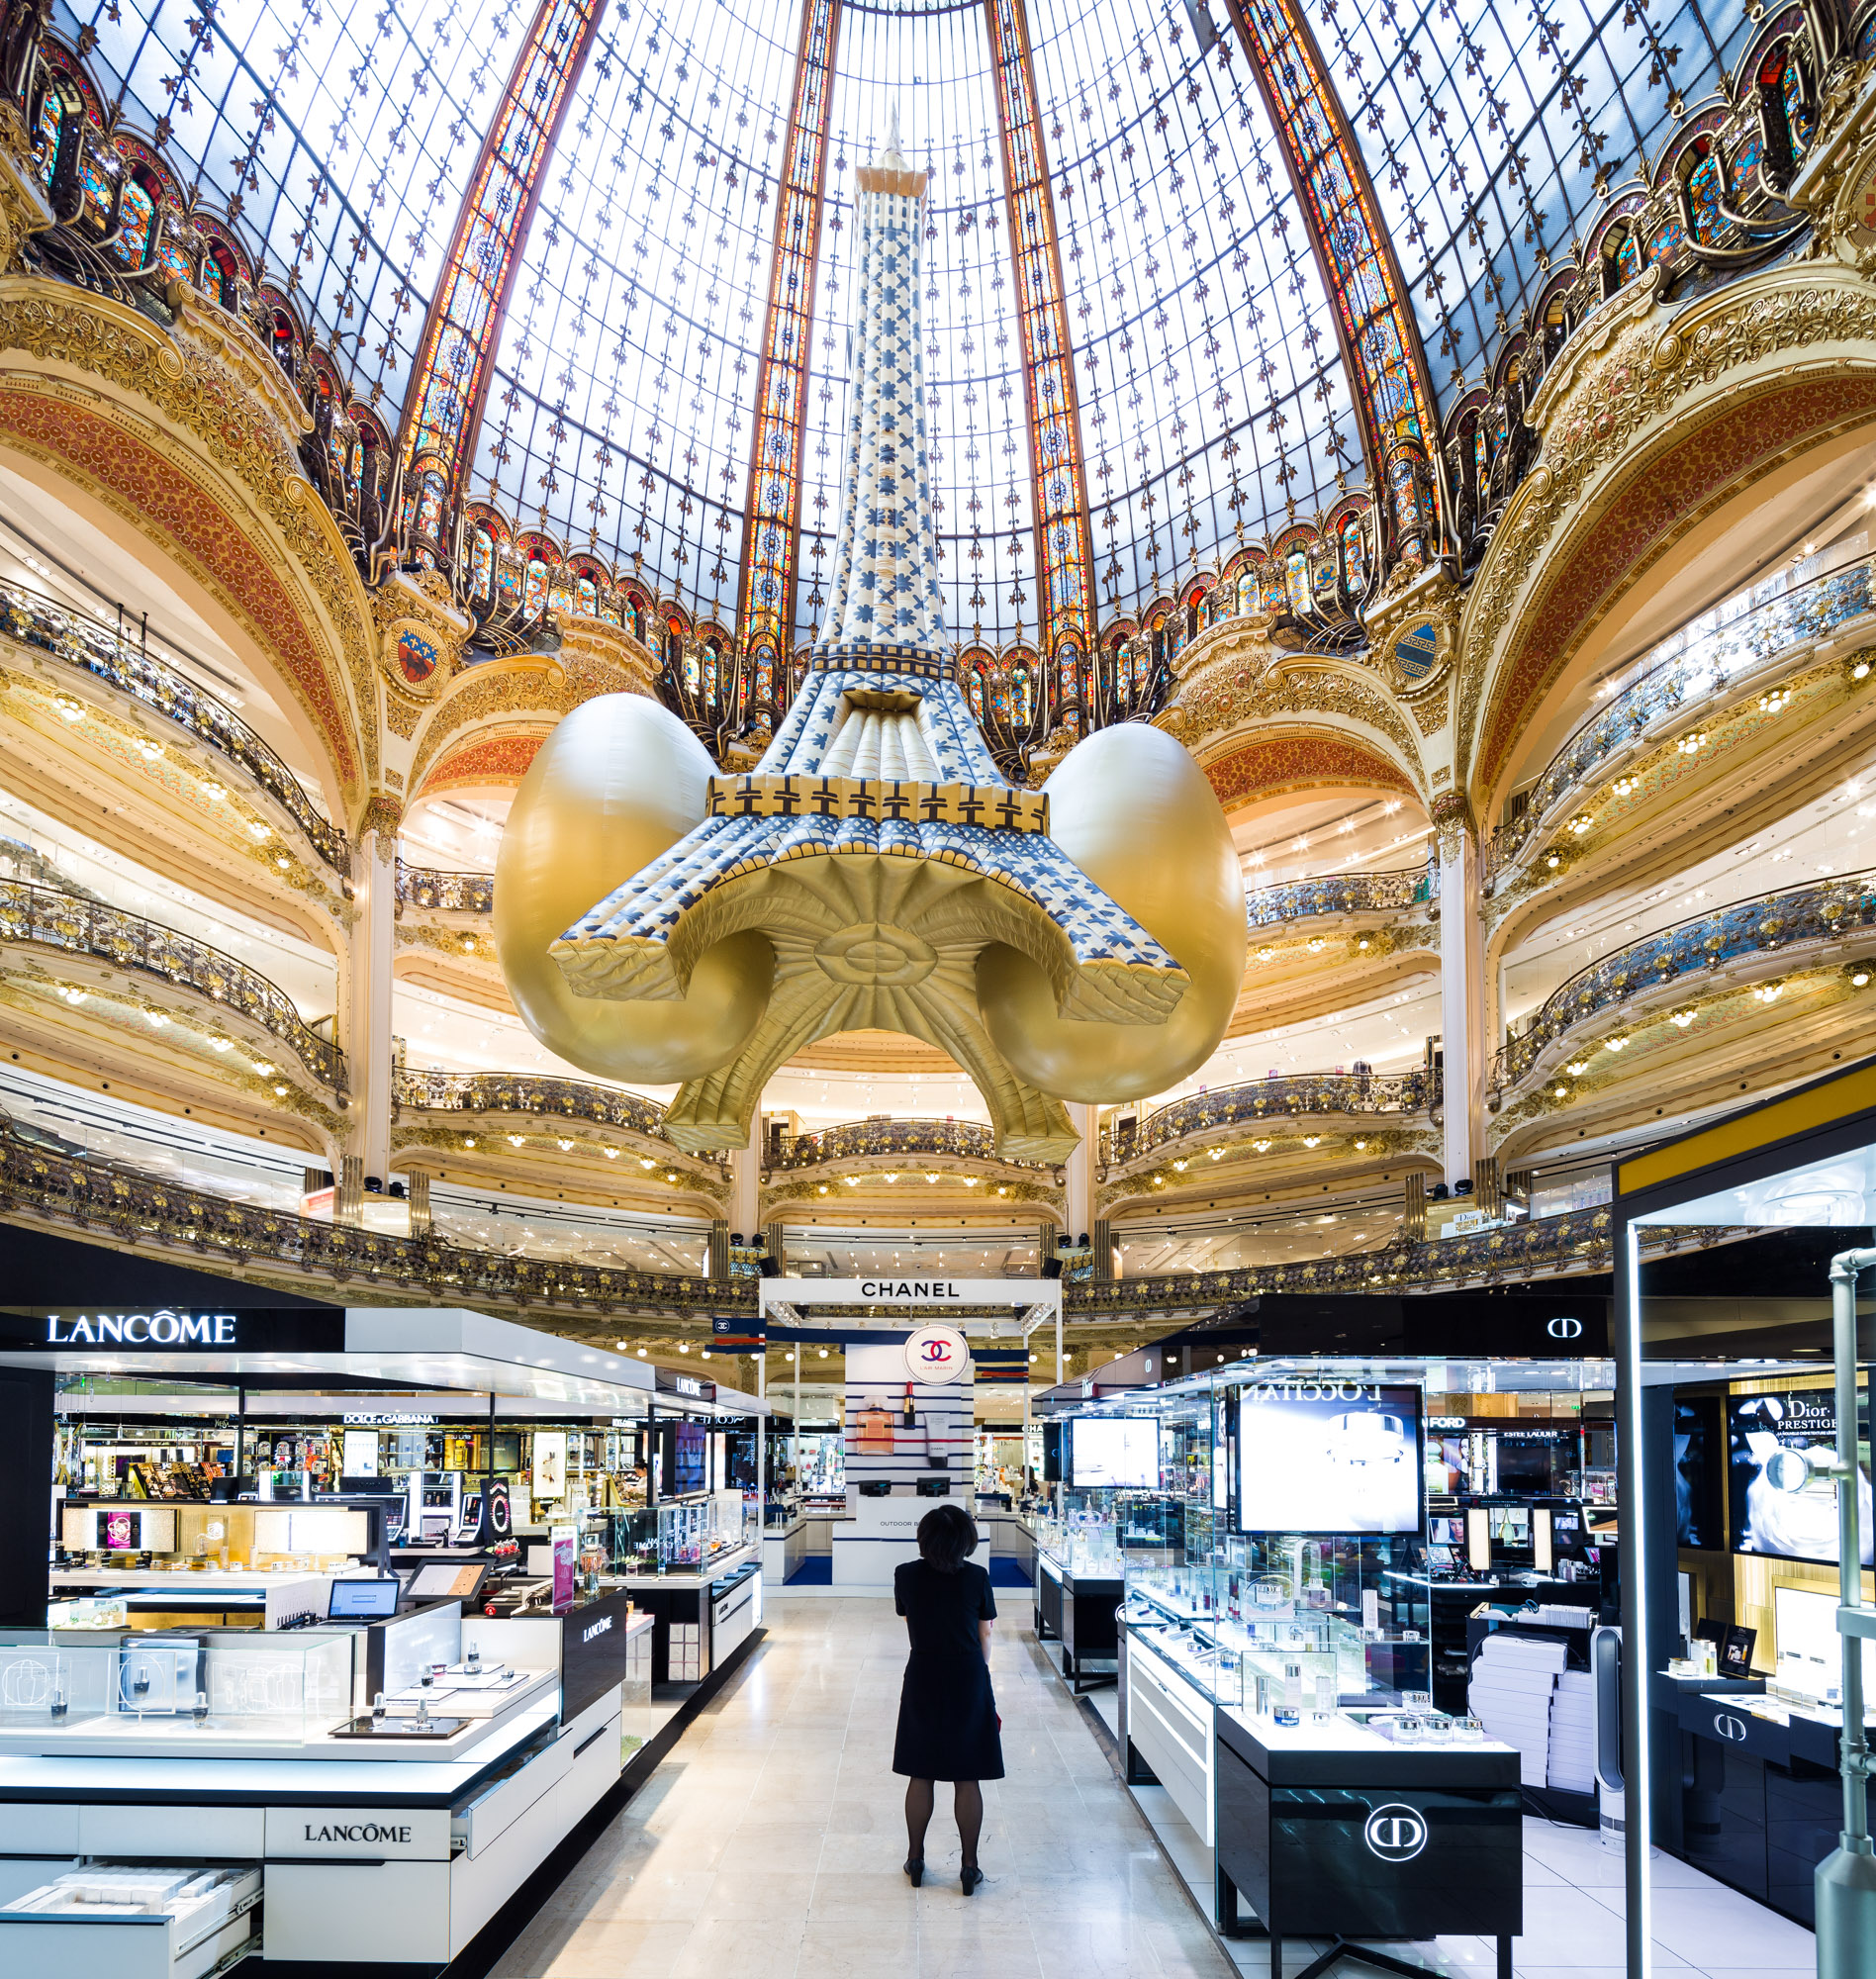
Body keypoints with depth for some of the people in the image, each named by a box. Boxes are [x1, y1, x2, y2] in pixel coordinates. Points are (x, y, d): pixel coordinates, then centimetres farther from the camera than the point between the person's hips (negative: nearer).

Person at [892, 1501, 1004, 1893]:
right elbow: (984, 1637, 0)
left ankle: (915, 1860, 22)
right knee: (967, 1779, 6)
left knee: (920, 1776, 13)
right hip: (969, 1679, -1)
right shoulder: (976, 1577, -10)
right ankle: (970, 1866, 12)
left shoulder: (906, 1575, -6)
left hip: (922, 1679, 2)